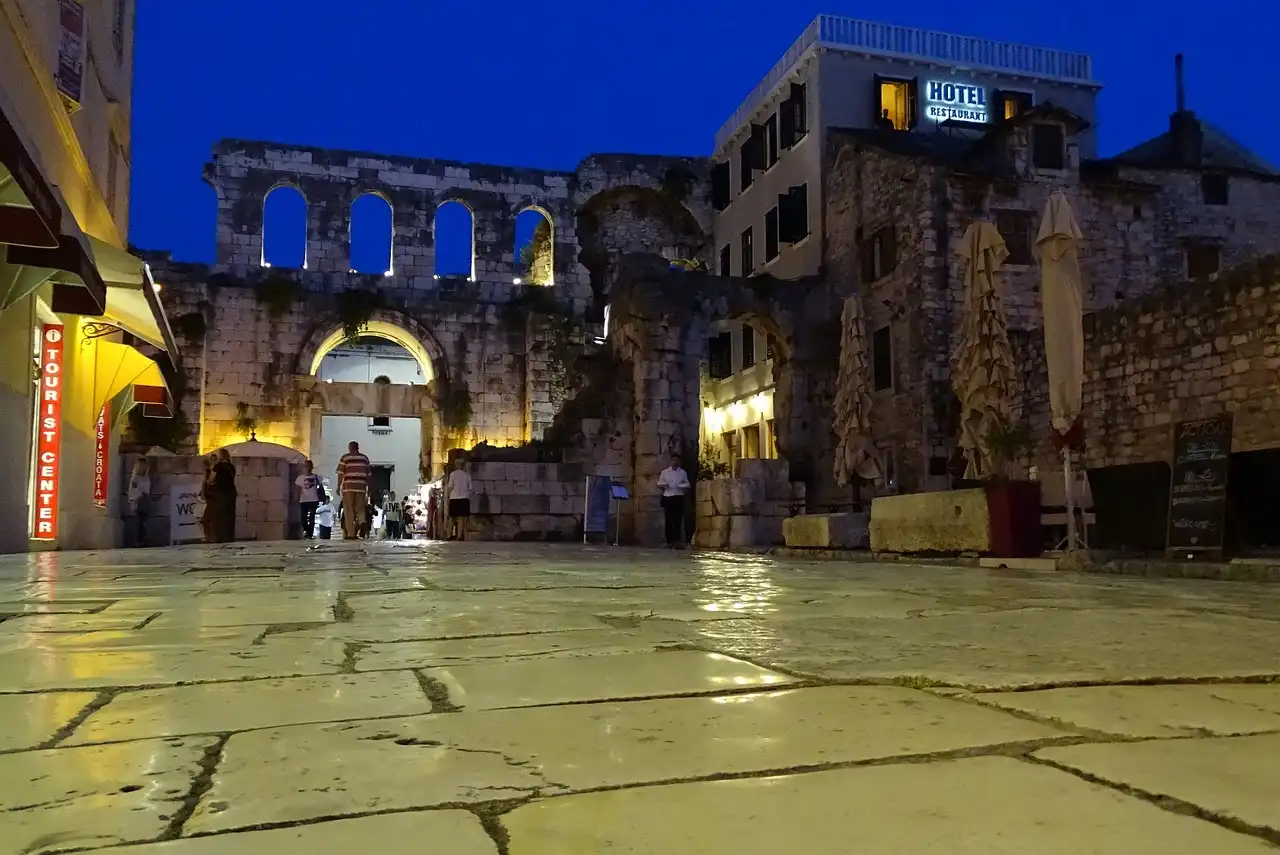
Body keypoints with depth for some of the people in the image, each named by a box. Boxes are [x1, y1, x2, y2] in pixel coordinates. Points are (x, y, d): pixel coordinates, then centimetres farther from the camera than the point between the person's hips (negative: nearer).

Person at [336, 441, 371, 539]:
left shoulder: (345, 457, 5)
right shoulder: (364, 458, 13)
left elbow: (341, 474, -1)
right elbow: (368, 475, 11)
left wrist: (338, 487, 4)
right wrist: (369, 488, 16)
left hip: (348, 486, -2)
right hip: (361, 487, 2)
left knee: (348, 511, 2)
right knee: (360, 509, 10)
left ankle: (350, 534, -2)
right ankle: (362, 522, -20)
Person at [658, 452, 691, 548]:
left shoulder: (683, 472, 10)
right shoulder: (665, 472, 9)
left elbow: (687, 485, 14)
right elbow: (659, 484, 13)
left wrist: (683, 487, -8)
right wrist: (663, 486, -9)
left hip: (678, 497, 0)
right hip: (667, 497, 0)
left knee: (678, 520, -4)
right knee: (668, 520, 0)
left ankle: (677, 540, -6)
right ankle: (669, 541, 2)